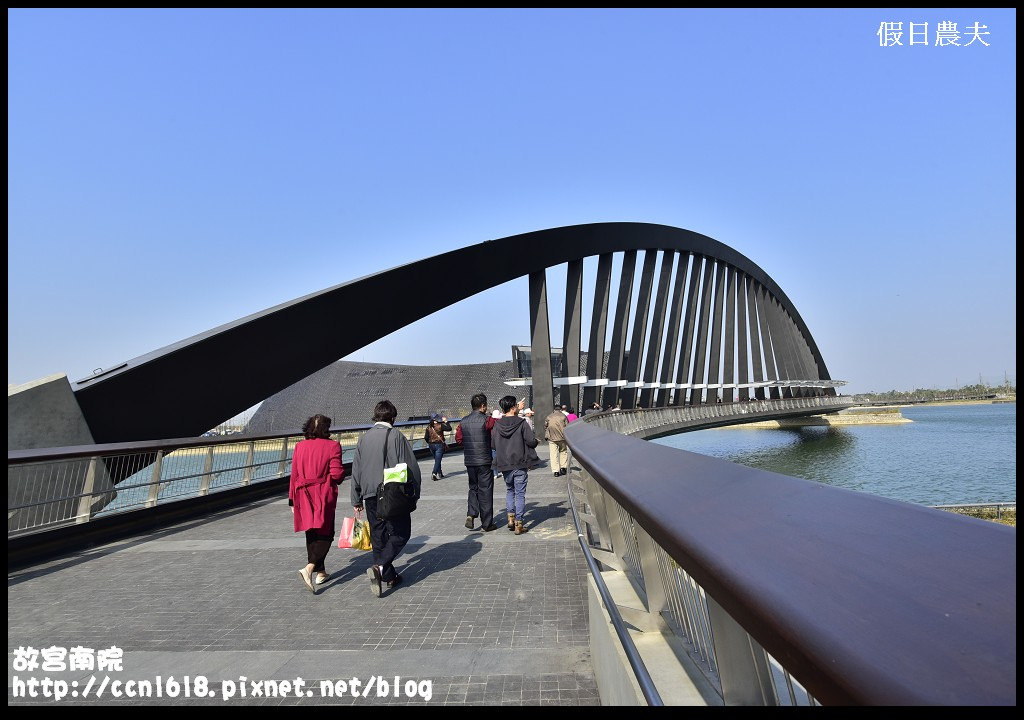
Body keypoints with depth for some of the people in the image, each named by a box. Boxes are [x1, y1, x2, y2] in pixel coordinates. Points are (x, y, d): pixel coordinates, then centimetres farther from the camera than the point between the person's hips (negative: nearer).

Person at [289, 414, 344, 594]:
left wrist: (292, 501, 12)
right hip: (324, 495, -5)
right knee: (325, 534, 5)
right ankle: (309, 568, -15)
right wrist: (336, 479, 10)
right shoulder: (332, 446, -10)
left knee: (312, 535, 16)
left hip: (303, 496, 5)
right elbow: (337, 473, -15)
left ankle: (320, 572, 26)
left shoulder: (300, 446, 4)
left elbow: (294, 475, 6)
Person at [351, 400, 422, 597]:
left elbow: (356, 470, 12)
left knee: (378, 536, 15)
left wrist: (356, 500, 19)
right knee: (400, 533, 5)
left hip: (370, 495, 5)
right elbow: (411, 467, -8)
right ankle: (380, 566, -14)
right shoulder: (396, 436, -8)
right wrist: (414, 493, 2)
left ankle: (389, 576, 19)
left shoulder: (364, 438, 7)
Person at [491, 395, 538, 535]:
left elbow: (493, 445, 4)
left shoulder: (497, 425, -1)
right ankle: (519, 524, 5)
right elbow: (532, 442, -12)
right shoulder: (522, 423, -11)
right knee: (520, 494, 4)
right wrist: (535, 439, 10)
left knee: (509, 490, 23)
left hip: (504, 465, 3)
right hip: (519, 465, -3)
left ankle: (510, 517, 16)